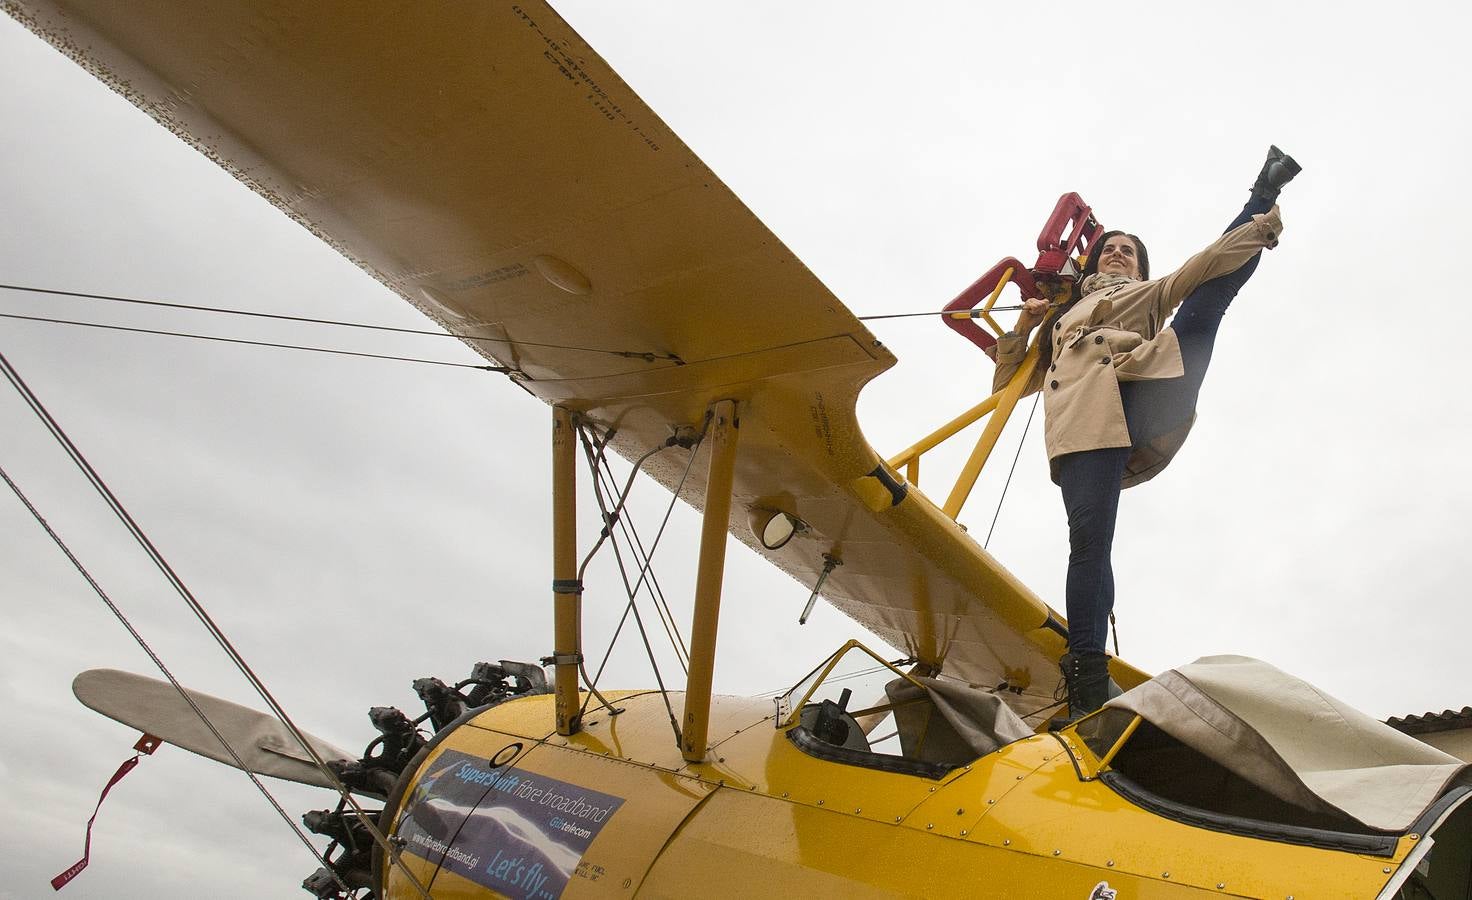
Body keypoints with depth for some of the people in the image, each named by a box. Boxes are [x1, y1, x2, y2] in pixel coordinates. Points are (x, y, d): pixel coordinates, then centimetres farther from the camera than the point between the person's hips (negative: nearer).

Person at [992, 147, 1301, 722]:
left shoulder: (1151, 294, 37)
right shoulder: (1061, 321, 43)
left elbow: (1210, 264, 19)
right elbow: (1005, 382, 38)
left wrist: (1260, 225, 3)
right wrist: (1021, 328, 25)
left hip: (1150, 393, 1)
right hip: (1084, 420, -1)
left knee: (1206, 298, -8)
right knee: (1089, 539, -20)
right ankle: (1088, 687, -24)